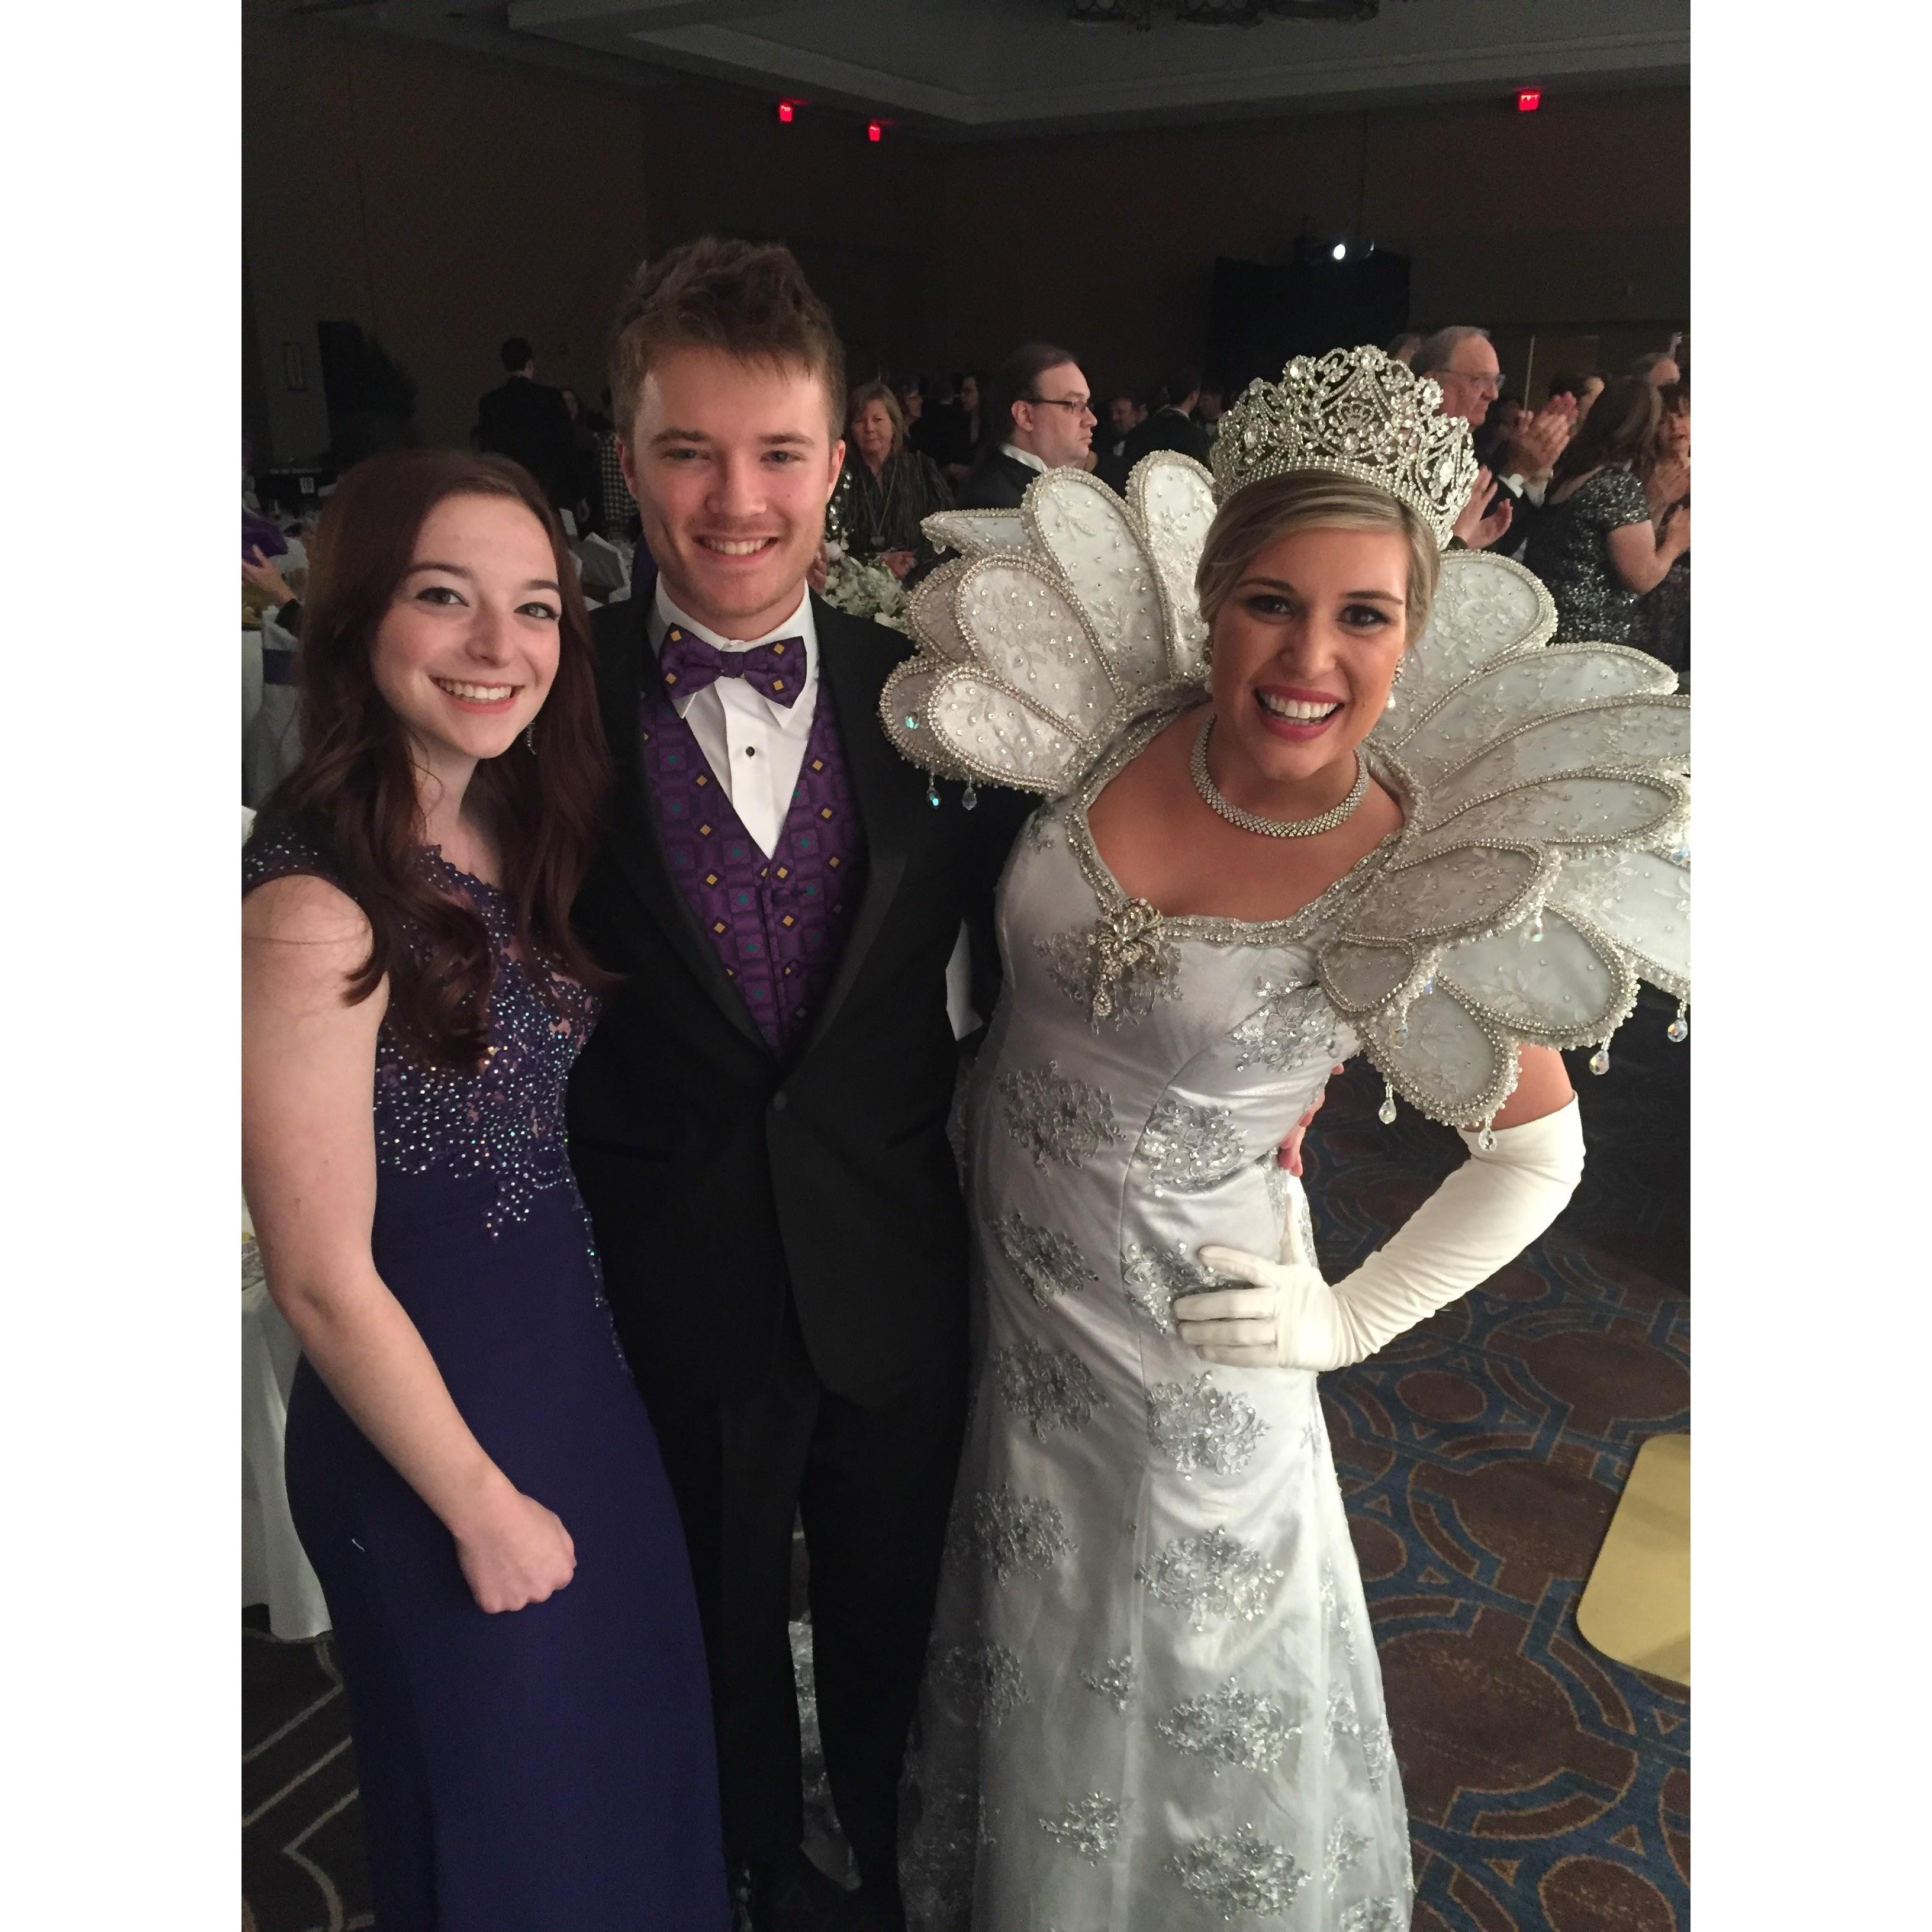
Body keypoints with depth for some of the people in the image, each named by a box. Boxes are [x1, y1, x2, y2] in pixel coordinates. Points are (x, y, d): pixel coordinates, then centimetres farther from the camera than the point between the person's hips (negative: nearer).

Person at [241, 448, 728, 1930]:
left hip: (583, 1367, 7)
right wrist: (485, 1509, -11)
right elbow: (324, 1278, -21)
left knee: (638, 1763, 27)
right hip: (440, 1428, -7)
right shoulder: (318, 903, -25)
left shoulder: (510, 837, 0)